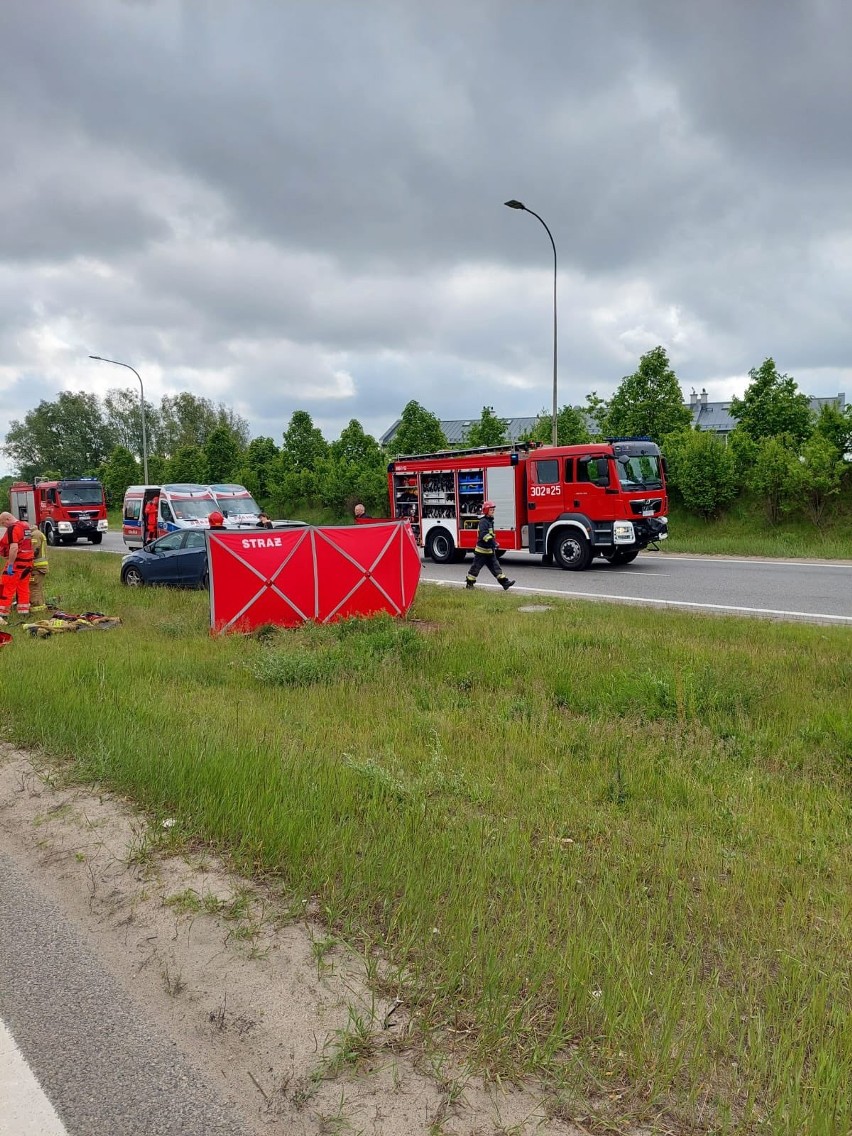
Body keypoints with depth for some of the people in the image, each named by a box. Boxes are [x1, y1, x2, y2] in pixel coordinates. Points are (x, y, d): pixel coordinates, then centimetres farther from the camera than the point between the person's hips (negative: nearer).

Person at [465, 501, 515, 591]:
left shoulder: (490, 521, 15)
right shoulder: (483, 521, -16)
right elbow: (483, 535, -28)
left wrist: (495, 543, 23)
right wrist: (492, 542, -33)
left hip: (490, 550, 9)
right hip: (482, 550, -9)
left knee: (495, 566, 4)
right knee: (476, 567, 2)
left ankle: (504, 582, -1)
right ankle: (469, 583, 13)